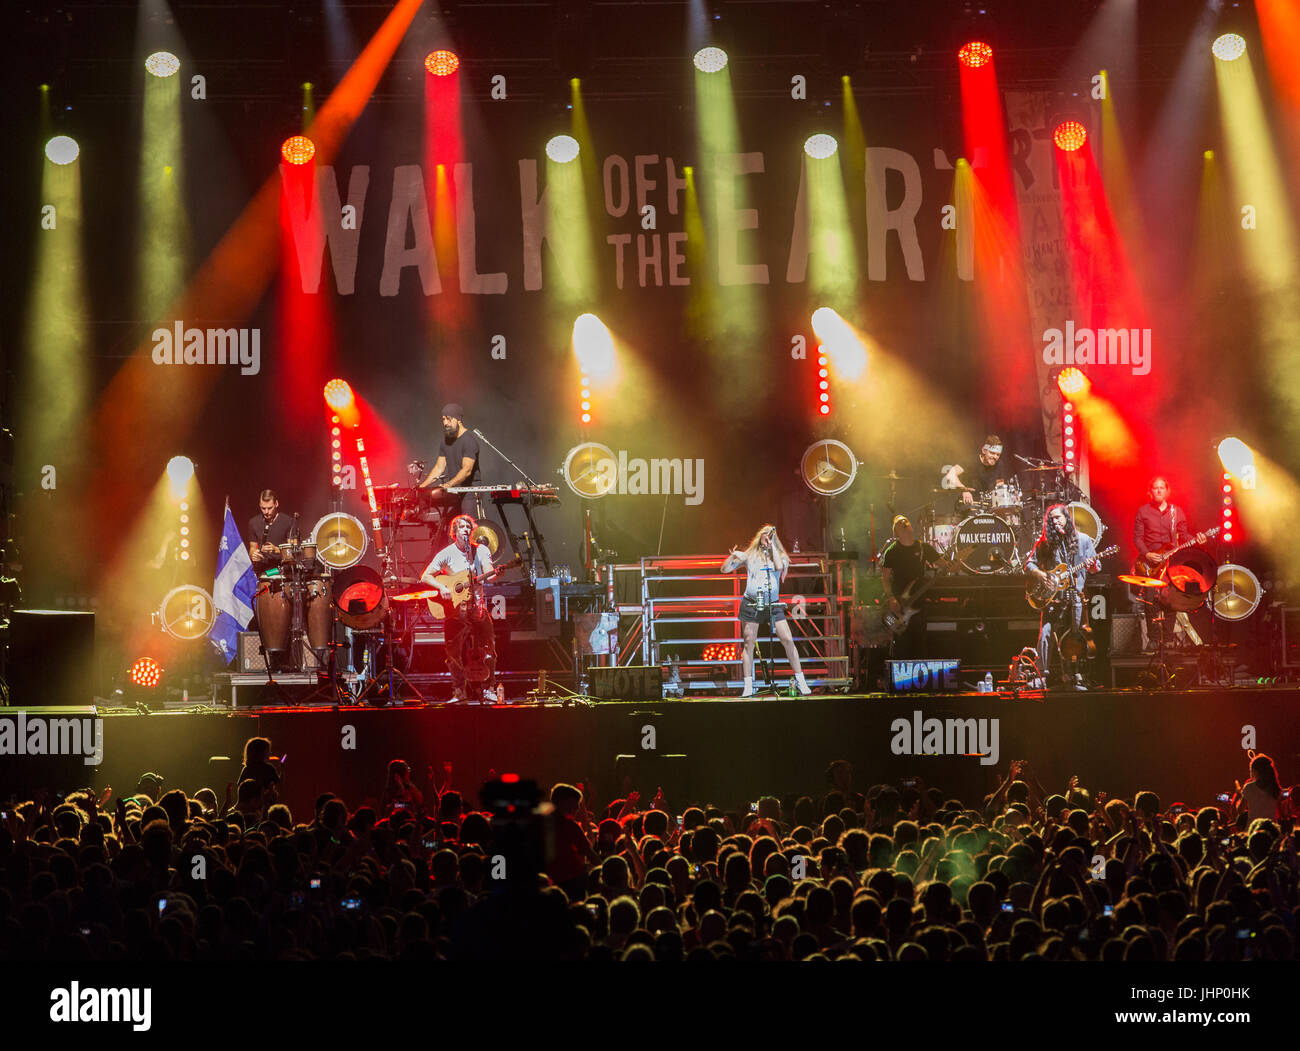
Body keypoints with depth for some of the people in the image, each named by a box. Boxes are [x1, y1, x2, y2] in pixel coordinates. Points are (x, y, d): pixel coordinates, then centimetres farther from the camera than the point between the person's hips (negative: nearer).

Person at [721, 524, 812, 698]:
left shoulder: (779, 555, 10)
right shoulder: (749, 556, 8)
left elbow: (779, 567, -14)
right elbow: (725, 569, 7)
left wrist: (772, 546, -6)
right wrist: (733, 557, -12)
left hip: (773, 605, 0)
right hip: (751, 604, 0)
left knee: (788, 640, -9)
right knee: (749, 643, 0)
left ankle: (800, 681, -4)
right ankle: (748, 686, 5)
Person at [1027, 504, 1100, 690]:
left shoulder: (1083, 540, 6)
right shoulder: (1045, 542, 7)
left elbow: (1097, 567, 8)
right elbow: (1030, 563, 13)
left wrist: (1092, 565, -15)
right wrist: (1038, 573, -7)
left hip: (1075, 594, 0)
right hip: (1053, 597, 0)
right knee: (1046, 634, -9)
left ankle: (1076, 676, 7)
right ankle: (1043, 676, -2)